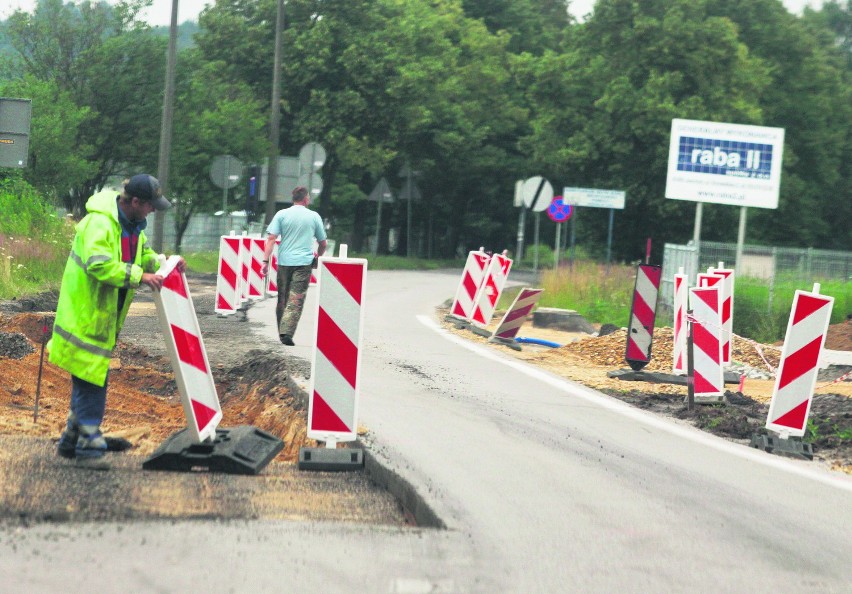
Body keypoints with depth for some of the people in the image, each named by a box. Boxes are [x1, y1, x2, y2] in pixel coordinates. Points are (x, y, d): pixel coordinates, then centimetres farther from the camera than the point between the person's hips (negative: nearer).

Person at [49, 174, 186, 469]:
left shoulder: (133, 226, 11)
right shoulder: (99, 223, -22)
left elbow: (144, 255, 23)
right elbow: (99, 264, -32)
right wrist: (140, 276, -33)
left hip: (105, 317, 10)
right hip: (85, 315, -10)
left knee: (90, 381, 15)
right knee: (90, 382, -8)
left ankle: (71, 441, 26)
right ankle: (89, 446, -3)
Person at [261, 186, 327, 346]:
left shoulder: (282, 214, 4)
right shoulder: (314, 217, 4)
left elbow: (271, 238, -5)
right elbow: (323, 243, 12)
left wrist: (265, 261, -6)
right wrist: (318, 255, 32)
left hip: (284, 261, 2)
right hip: (304, 262, -2)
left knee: (282, 298, 14)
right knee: (296, 300, -5)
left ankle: (282, 332, 21)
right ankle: (287, 332, -18)